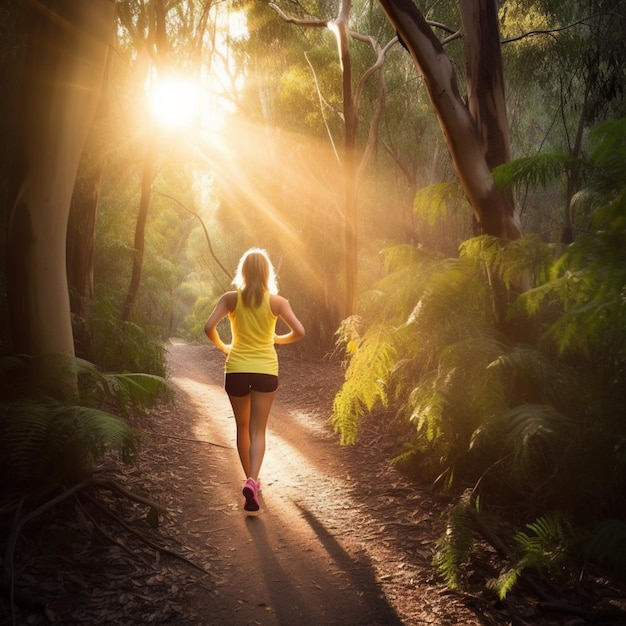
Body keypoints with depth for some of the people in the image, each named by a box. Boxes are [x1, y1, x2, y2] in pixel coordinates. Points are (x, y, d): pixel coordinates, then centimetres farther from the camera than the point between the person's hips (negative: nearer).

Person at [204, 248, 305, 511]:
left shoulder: (231, 298, -4)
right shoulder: (277, 301, -4)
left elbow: (209, 327, -13)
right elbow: (299, 332, -7)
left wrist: (222, 346, 7)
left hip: (236, 369, 1)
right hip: (266, 371, -1)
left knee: (243, 427, 19)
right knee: (258, 430, 3)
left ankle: (251, 479, 28)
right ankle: (252, 481, -17)